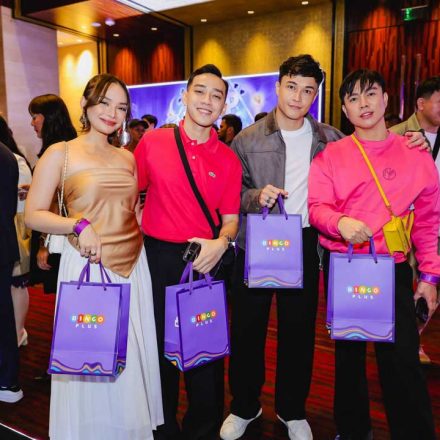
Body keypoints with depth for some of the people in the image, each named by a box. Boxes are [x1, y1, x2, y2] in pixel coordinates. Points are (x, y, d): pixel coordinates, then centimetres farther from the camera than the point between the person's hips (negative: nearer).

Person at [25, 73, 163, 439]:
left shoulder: (128, 158, 11)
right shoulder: (60, 153, -3)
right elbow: (33, 214, -5)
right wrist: (78, 225, -20)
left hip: (133, 266, 5)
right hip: (88, 266, -4)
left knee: (133, 358, 14)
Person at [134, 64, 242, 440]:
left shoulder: (228, 159, 1)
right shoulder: (152, 142, 0)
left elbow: (230, 217, 3)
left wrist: (221, 243, -16)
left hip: (206, 259, 0)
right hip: (157, 257, 0)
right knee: (159, 343, 14)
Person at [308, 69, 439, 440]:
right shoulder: (330, 156, 1)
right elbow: (317, 207, -6)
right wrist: (340, 222, -28)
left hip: (393, 269, 0)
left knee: (403, 360, -2)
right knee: (348, 352, 15)